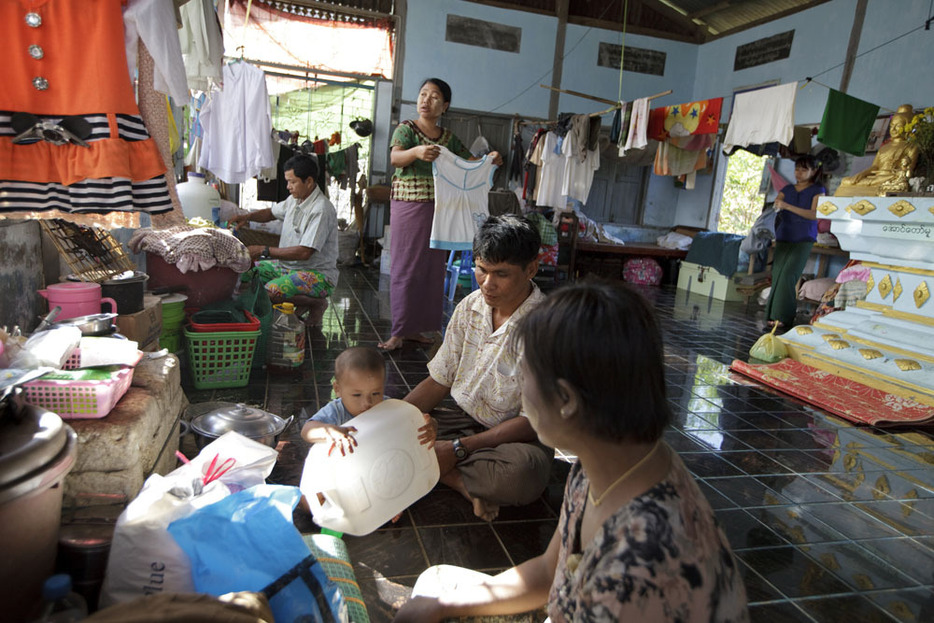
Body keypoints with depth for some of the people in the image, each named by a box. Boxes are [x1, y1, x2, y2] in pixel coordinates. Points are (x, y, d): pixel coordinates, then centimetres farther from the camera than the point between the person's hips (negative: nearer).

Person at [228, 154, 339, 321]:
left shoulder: (321, 210, -21)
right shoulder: (295, 199, 7)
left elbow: (304, 253, -27)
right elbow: (272, 213, 27)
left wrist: (264, 251, -21)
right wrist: (248, 216, 6)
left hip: (318, 274, -10)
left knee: (270, 292, -31)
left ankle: (312, 303, -6)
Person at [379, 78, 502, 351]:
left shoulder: (449, 138, 13)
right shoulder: (406, 129, -1)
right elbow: (395, 157, -19)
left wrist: (489, 159, -6)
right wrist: (416, 151, -40)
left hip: (439, 208, 5)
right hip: (409, 205, -5)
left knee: (432, 267, 7)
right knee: (405, 267, -3)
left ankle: (415, 327, 18)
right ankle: (398, 332, 3)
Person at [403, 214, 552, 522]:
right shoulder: (470, 307, -1)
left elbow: (533, 421, -18)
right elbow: (439, 380, 5)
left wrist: (458, 449, -22)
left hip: (515, 437, -5)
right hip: (463, 420, 5)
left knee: (524, 473, -39)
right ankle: (468, 486, -17)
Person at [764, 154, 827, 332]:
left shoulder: (818, 190, 4)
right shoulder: (787, 189, 17)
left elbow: (815, 214, -10)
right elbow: (774, 209, 6)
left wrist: (787, 206, -19)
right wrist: (775, 207, -18)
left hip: (803, 240, -4)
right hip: (783, 238, 4)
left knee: (788, 275, -18)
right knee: (777, 276, -4)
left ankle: (784, 318, -15)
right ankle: (774, 317, -2)